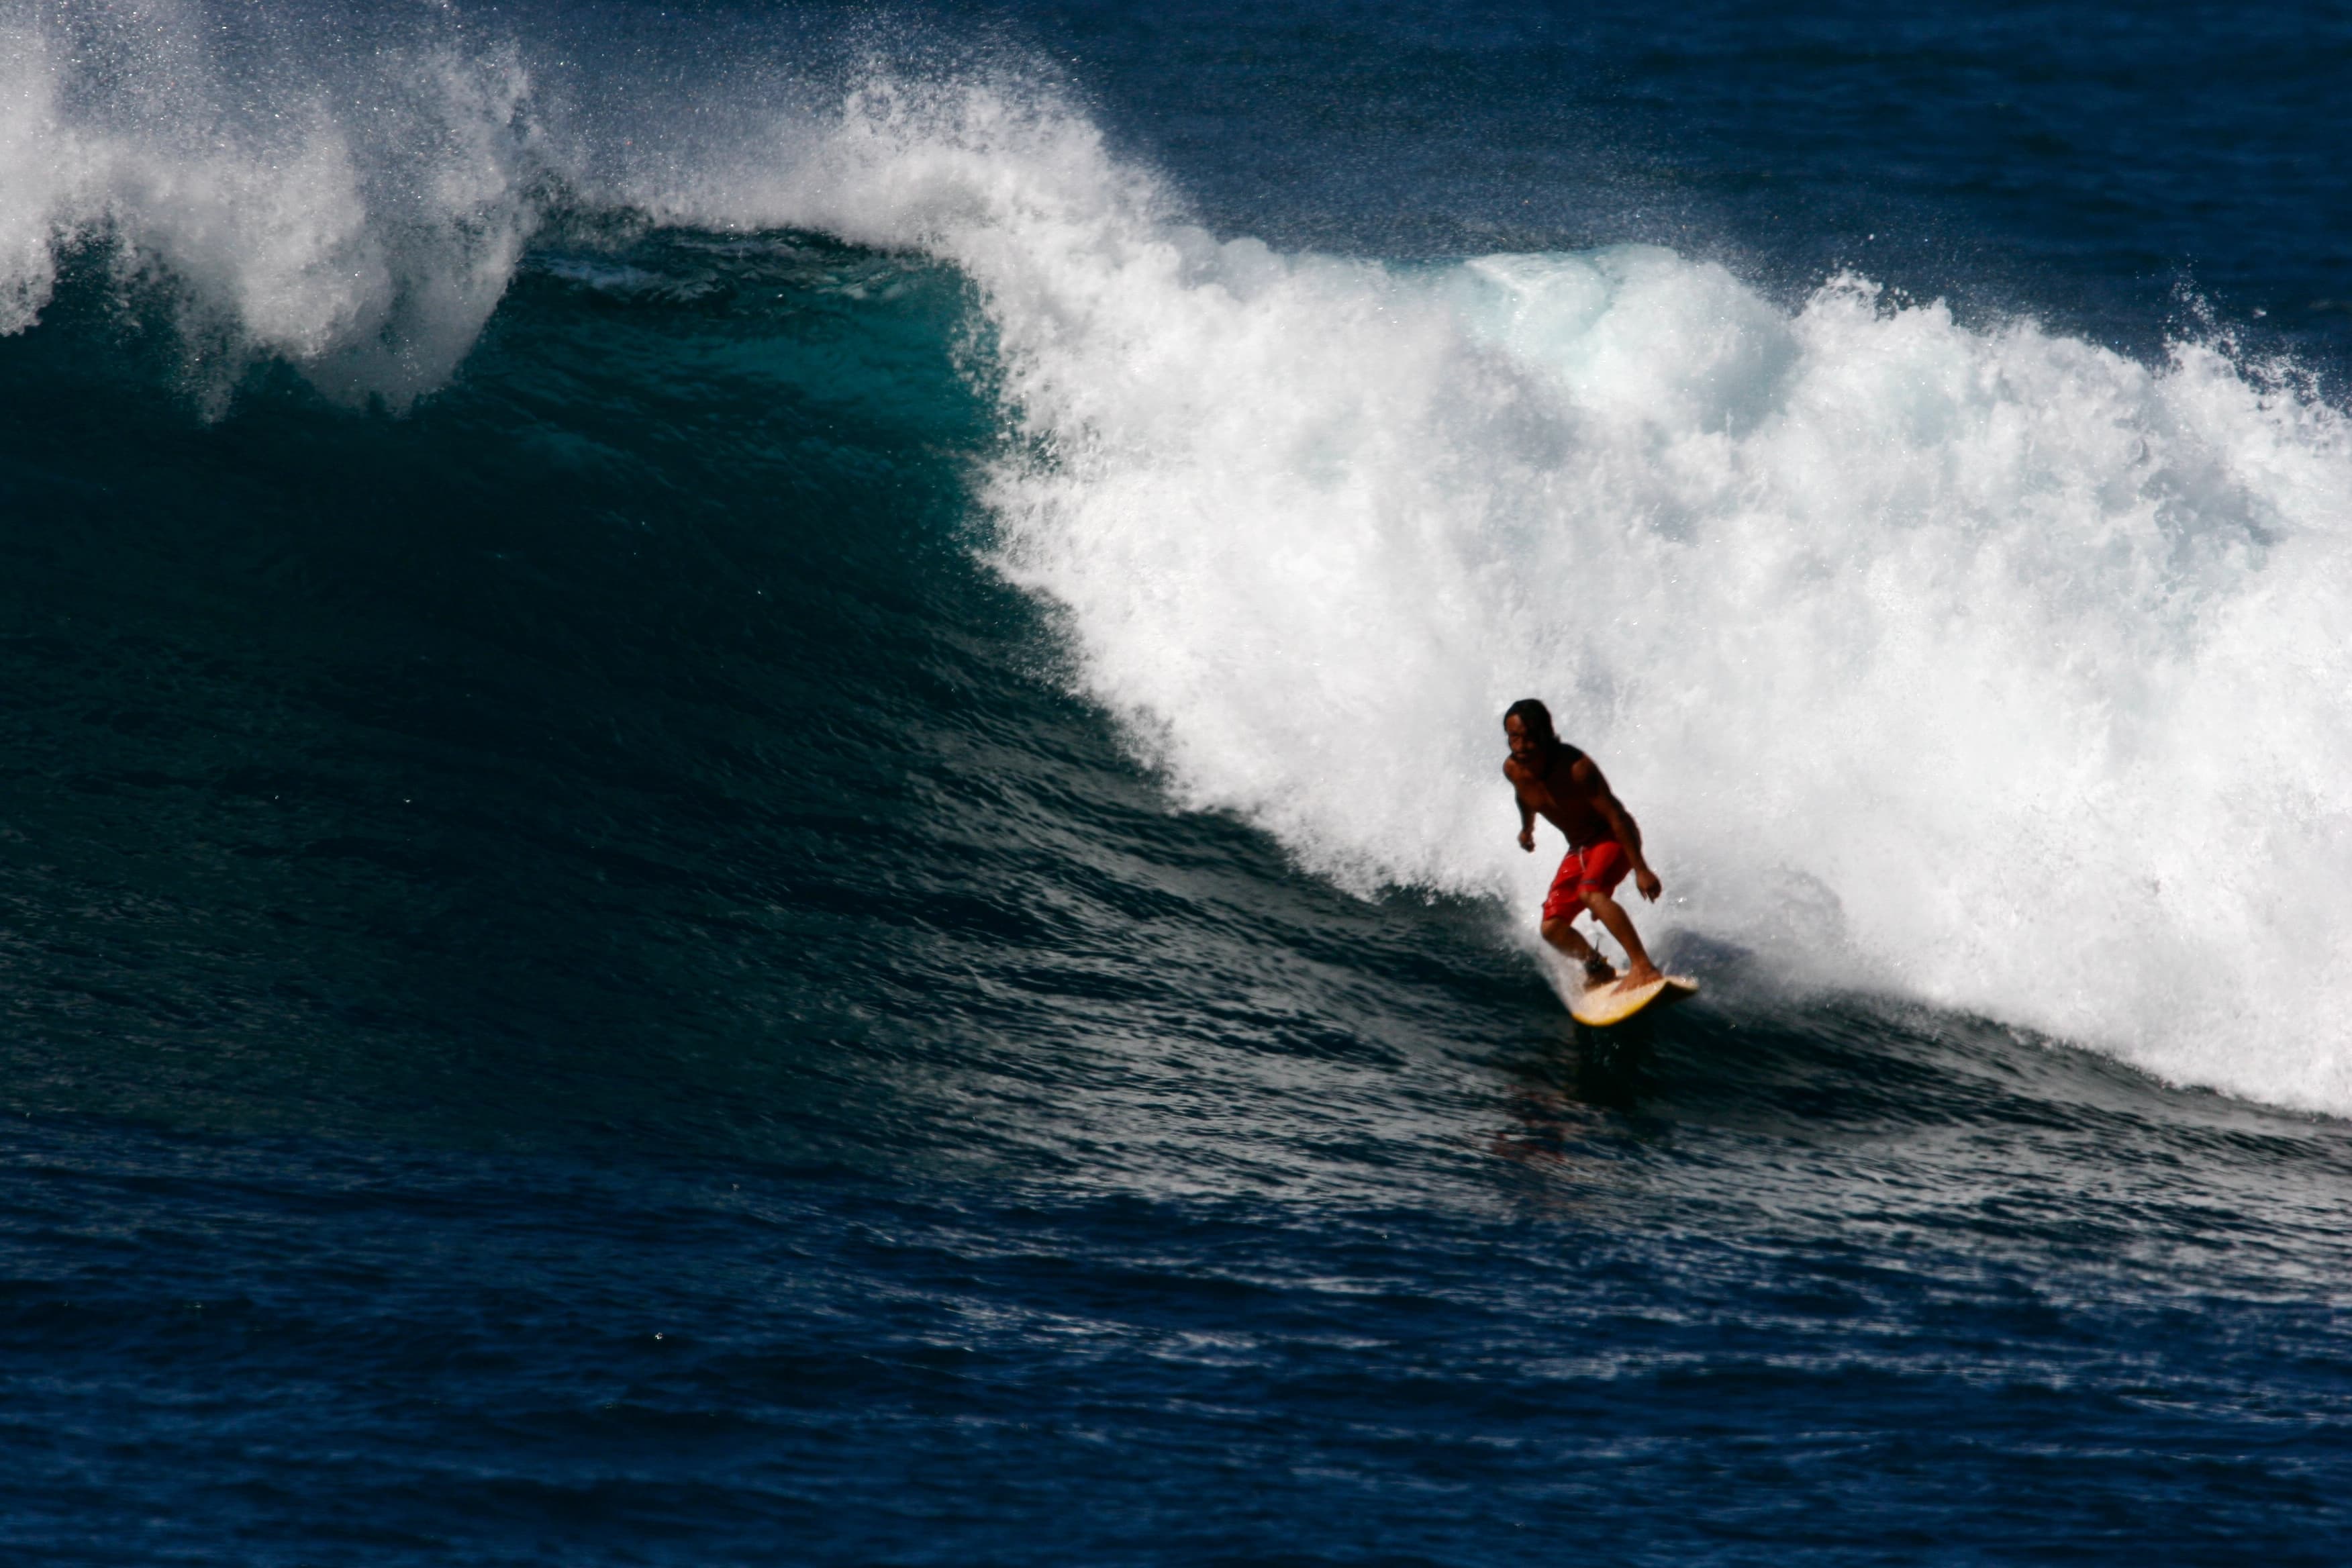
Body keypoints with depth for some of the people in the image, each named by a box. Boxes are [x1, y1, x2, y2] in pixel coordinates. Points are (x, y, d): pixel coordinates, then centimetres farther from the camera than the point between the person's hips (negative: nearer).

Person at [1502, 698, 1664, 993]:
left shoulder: (1575, 767, -30)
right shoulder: (1513, 770, -12)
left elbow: (1616, 815, -28)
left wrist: (1640, 869, -31)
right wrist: (1527, 828, 33)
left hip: (1612, 838, -7)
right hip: (1578, 849, 7)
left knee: (1591, 892, -35)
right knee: (1552, 929, -3)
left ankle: (1644, 967, -39)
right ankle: (1598, 968, 23)